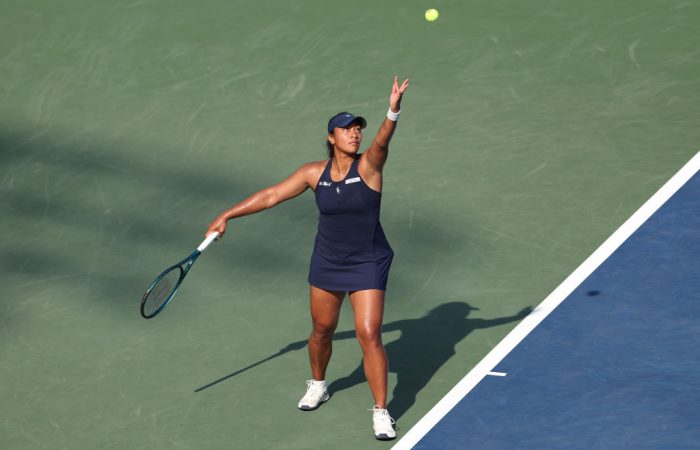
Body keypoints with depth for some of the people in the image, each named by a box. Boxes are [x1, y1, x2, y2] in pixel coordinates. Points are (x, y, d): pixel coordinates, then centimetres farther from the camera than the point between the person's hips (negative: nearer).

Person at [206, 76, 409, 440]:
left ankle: (381, 412, 0)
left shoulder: (368, 165, -13)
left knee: (369, 335, -11)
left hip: (367, 266, -4)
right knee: (322, 330, 18)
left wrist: (393, 110, -54)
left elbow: (383, 140, -34)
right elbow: (271, 195, 3)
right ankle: (317, 386, 46)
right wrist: (227, 216, 3)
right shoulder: (315, 173, -4)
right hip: (327, 263, 4)